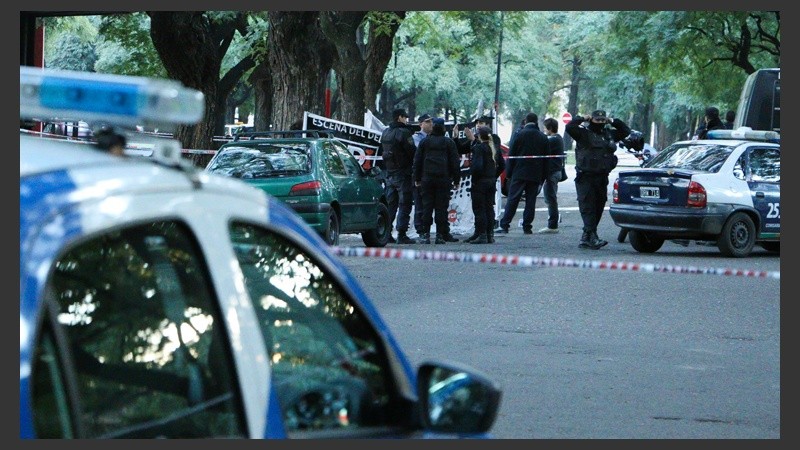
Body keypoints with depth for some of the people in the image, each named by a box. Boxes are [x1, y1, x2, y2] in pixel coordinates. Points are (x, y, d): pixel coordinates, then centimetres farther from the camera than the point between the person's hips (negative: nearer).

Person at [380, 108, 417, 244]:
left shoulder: (385, 133, 11)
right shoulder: (403, 133, -14)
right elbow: (412, 152, -16)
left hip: (389, 173, 8)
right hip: (403, 174, -7)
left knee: (390, 203, 13)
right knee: (404, 205, -4)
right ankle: (401, 235, -8)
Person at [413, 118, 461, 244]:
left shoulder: (424, 142, 7)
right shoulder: (449, 143, 2)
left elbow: (417, 161, 9)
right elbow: (455, 162, 2)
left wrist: (417, 178, 14)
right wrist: (456, 180, 7)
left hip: (427, 178, 1)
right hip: (444, 180, -1)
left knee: (427, 206, 3)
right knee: (441, 207, -1)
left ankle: (425, 234, -2)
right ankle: (440, 235, -3)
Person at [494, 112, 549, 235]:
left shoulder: (520, 134, -4)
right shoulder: (543, 137, 7)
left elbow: (511, 155, -3)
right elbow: (546, 159, 11)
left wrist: (508, 173, 3)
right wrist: (543, 178, 15)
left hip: (519, 173, -3)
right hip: (535, 175, 3)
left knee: (512, 199, -3)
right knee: (530, 201, 7)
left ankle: (504, 225, -8)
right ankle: (527, 227, 5)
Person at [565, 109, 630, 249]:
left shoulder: (609, 134, 16)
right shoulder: (583, 133, -1)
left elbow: (626, 131, 26)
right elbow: (569, 127, -16)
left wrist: (613, 122, 16)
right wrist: (582, 119, -4)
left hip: (602, 178, 6)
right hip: (585, 178, -6)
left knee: (598, 208, 8)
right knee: (588, 207, -12)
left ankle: (586, 238, 17)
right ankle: (592, 237, -19)